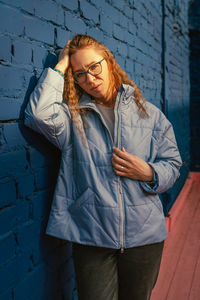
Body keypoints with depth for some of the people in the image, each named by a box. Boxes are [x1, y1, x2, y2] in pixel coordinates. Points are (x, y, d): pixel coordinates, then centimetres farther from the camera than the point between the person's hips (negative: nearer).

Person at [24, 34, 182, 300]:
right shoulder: (73, 116, 1)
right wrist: (60, 67, -10)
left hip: (144, 235, 2)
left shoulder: (149, 114, 6)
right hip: (91, 238, -2)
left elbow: (172, 164, 9)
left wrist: (149, 173, -13)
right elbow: (40, 114, -22)